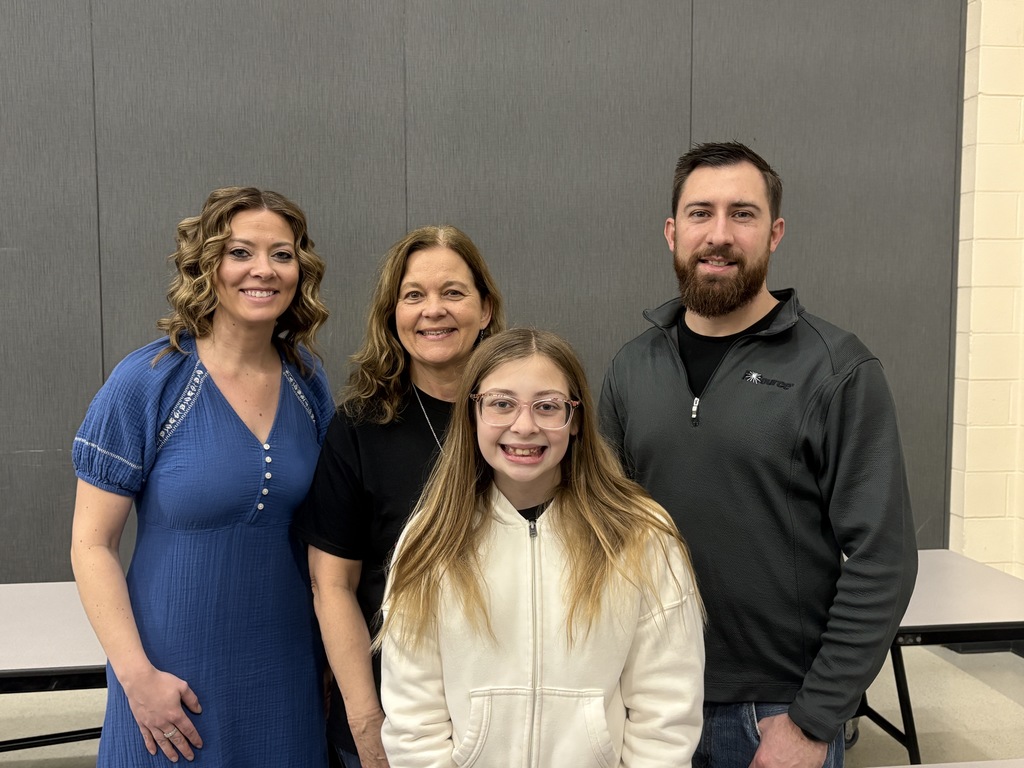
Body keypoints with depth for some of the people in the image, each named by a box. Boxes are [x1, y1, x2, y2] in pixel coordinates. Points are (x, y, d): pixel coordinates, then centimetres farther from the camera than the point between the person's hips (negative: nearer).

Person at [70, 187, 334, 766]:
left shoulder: (308, 381, -2)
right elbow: (92, 544, -9)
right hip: (179, 677, -3)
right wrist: (137, 673, -14)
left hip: (289, 667, 4)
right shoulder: (146, 383, -14)